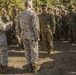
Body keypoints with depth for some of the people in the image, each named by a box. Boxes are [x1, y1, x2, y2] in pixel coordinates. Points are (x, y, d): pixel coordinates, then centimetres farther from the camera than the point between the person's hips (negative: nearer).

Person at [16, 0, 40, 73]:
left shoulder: (20, 14, 7)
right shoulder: (33, 13, -13)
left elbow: (17, 27, 9)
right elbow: (35, 26, -20)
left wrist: (21, 36, 17)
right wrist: (37, 36, -13)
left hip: (24, 35, 6)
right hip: (32, 35, -6)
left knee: (27, 50, 13)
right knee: (34, 51, 4)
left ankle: (30, 66, 20)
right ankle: (35, 66, 11)